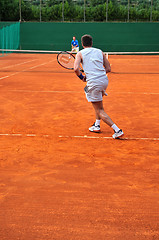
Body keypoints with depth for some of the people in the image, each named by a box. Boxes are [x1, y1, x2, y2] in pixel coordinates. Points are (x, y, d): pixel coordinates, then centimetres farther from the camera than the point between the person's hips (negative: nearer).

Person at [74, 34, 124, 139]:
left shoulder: (80, 53, 5)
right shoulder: (100, 52, 16)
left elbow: (76, 68, -11)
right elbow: (108, 69, 13)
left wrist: (82, 77, 7)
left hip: (93, 83, -5)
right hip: (104, 80, 5)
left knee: (99, 110, 1)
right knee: (99, 104, 32)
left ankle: (117, 130, -9)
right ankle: (97, 125, 32)